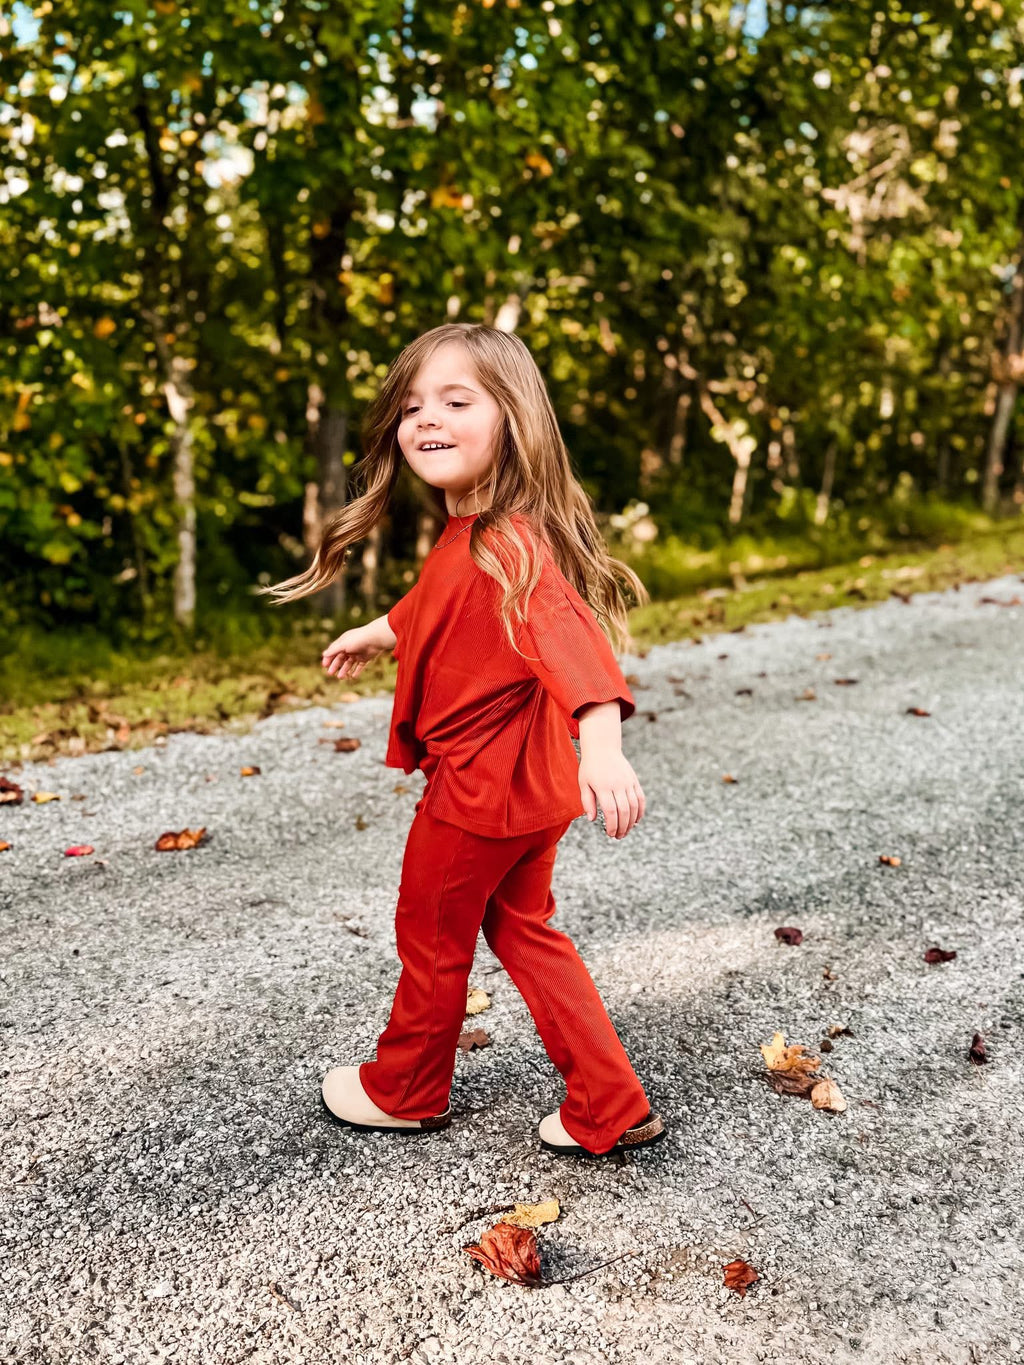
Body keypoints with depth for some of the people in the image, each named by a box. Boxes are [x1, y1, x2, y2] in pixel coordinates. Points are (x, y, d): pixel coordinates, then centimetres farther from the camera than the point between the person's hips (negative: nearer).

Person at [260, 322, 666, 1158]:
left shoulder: (508, 546, -27)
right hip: (522, 784, 9)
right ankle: (610, 1110, 25)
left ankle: (405, 1092, 39)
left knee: (431, 937, 13)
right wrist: (374, 635, 43)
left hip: (482, 784, -9)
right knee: (523, 930, 20)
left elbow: (569, 637, -42)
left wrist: (602, 743, -58)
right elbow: (433, 609, 26)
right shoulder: (465, 536, 5)